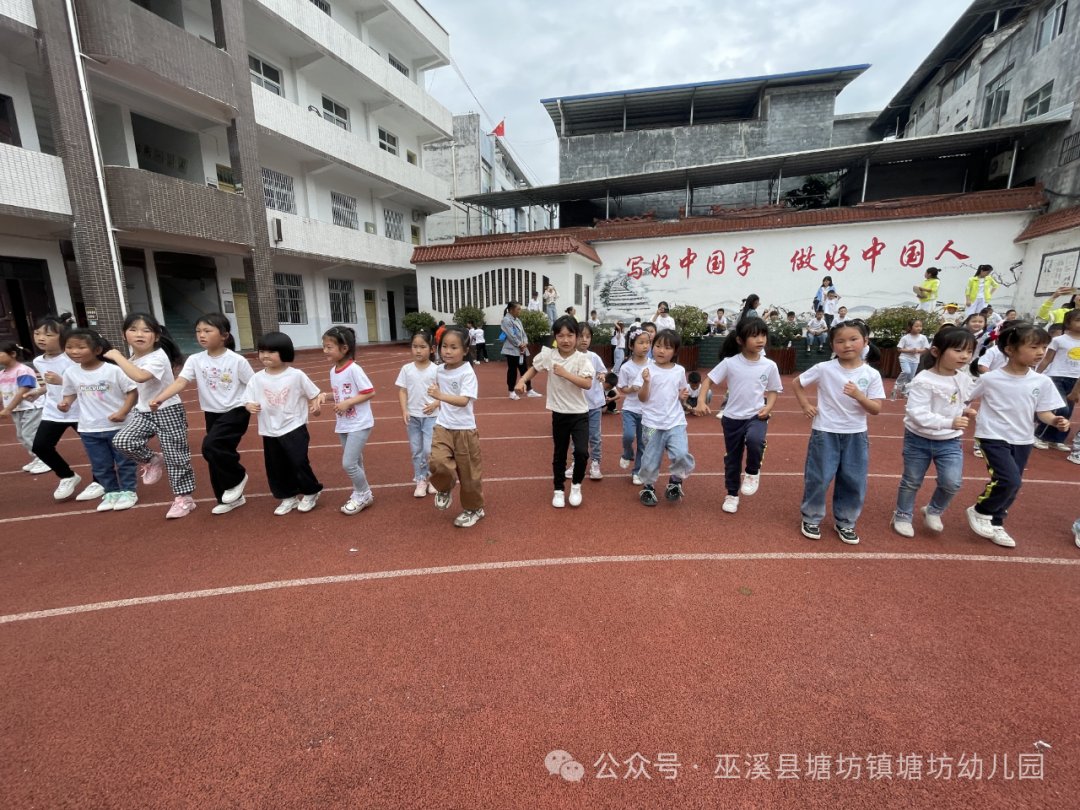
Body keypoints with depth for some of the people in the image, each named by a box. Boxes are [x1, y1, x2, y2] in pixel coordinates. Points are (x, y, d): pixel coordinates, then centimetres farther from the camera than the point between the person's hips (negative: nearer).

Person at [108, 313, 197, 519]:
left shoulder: (158, 357, -19)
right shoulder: (134, 358, 6)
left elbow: (140, 376, -37)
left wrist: (117, 357, -28)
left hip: (168, 411, -7)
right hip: (144, 412, 7)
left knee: (175, 457, -2)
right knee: (122, 441, -15)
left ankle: (184, 498, 11)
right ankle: (152, 460, 15)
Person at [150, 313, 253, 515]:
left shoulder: (237, 361, -12)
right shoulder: (195, 360, -2)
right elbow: (180, 382, -14)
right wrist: (159, 398, -29)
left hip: (236, 411, -6)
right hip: (212, 413, 6)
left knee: (211, 445, -23)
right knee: (216, 454, 11)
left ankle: (237, 477, 3)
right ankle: (231, 498, 27)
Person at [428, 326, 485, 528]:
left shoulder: (467, 373, -16)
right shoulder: (440, 370, 3)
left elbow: (464, 401, -27)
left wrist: (441, 396, -39)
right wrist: (439, 404, 11)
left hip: (464, 429, -4)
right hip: (442, 427, 4)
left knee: (468, 472, 8)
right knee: (438, 462, -18)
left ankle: (474, 509, 30)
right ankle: (444, 488, 18)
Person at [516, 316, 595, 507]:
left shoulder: (582, 359, -12)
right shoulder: (548, 355, -5)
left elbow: (587, 384, -22)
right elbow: (535, 369, 11)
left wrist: (565, 373, -26)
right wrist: (522, 380, -5)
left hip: (580, 413, -2)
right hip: (559, 414, 2)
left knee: (581, 452, -13)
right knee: (559, 454, 13)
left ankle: (576, 485, 15)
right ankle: (559, 490, 32)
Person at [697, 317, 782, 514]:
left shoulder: (769, 366, -6)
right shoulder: (730, 363, -11)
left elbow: (774, 390, 6)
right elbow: (708, 379, -5)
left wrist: (768, 407, -12)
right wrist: (701, 401, -18)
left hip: (756, 416, 0)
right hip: (732, 417, 0)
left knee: (754, 439, -33)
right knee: (732, 458, 12)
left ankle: (753, 472, -1)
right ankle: (732, 494, 35)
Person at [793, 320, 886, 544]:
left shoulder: (871, 375, -5)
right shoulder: (824, 369, -10)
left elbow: (876, 409, -6)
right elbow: (797, 383, 2)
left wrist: (858, 395, -23)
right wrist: (805, 406, -7)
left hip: (856, 435, 2)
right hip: (825, 433, -2)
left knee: (854, 482, 11)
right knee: (818, 478, 5)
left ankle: (845, 523, 30)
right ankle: (811, 519, 23)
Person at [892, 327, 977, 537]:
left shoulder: (965, 380, -1)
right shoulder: (923, 380, -22)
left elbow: (961, 404, 16)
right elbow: (916, 413, -29)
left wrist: (965, 411, -5)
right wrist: (949, 422, -36)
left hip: (950, 441, 4)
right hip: (918, 439, -4)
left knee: (952, 482, -9)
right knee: (911, 482, 10)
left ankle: (934, 511, 20)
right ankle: (903, 516, 30)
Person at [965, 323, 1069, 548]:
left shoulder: (1043, 382, -2)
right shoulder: (990, 378, -12)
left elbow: (1042, 411, 2)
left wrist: (1055, 420, -17)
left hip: (1023, 440, 5)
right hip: (994, 437, -5)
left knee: (1013, 486, 12)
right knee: (1010, 480, -19)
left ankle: (995, 524, 30)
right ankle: (980, 511, 6)